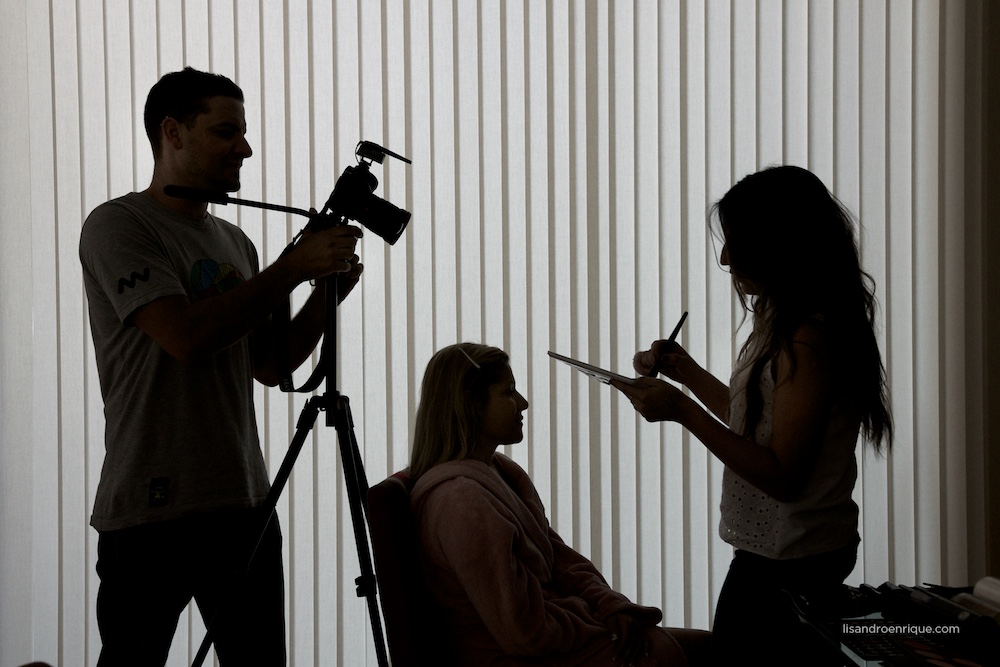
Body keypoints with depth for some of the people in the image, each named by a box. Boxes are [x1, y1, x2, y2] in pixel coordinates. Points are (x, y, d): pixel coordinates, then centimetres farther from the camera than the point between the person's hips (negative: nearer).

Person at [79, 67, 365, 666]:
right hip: (153, 508, -7)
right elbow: (186, 337, -19)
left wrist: (330, 290, 3)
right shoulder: (118, 227, -6)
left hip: (243, 503, 7)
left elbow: (270, 365, 18)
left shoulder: (234, 242, 17)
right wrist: (292, 270, -15)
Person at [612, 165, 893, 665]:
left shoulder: (810, 338, -22)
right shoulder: (783, 323, 10)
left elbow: (783, 476, -24)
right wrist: (684, 371, 17)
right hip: (772, 550, 10)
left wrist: (682, 411, -23)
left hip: (791, 565, -10)